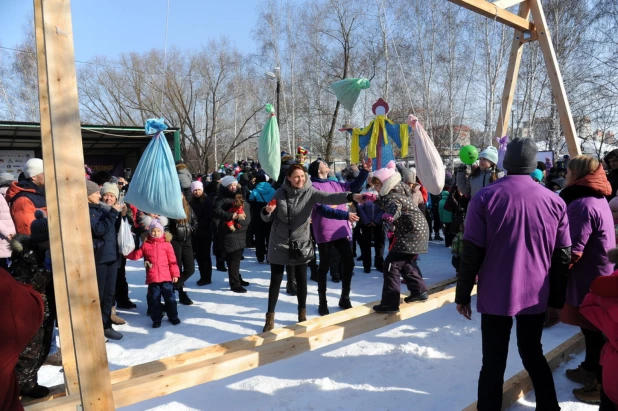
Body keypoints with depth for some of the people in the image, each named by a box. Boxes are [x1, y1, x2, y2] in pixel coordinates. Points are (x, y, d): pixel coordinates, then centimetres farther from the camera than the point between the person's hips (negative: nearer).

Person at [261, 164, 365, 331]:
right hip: (279, 243, 0)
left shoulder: (310, 192, -11)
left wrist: (351, 196, -45)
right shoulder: (280, 193, -6)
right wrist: (267, 211, -22)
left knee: (301, 280, 11)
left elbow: (330, 197, -28)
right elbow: (268, 218, 2)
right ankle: (270, 317, 20)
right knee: (276, 280, 7)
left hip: (300, 243, 0)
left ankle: (302, 314, 29)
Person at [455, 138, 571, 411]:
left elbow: (471, 253, -11)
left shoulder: (485, 197, -11)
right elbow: (563, 255, 4)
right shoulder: (554, 201, -3)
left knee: (493, 362, 9)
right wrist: (557, 297, 15)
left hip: (495, 295, -3)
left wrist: (463, 294, -2)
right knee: (533, 354, 23)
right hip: (536, 295, 3)